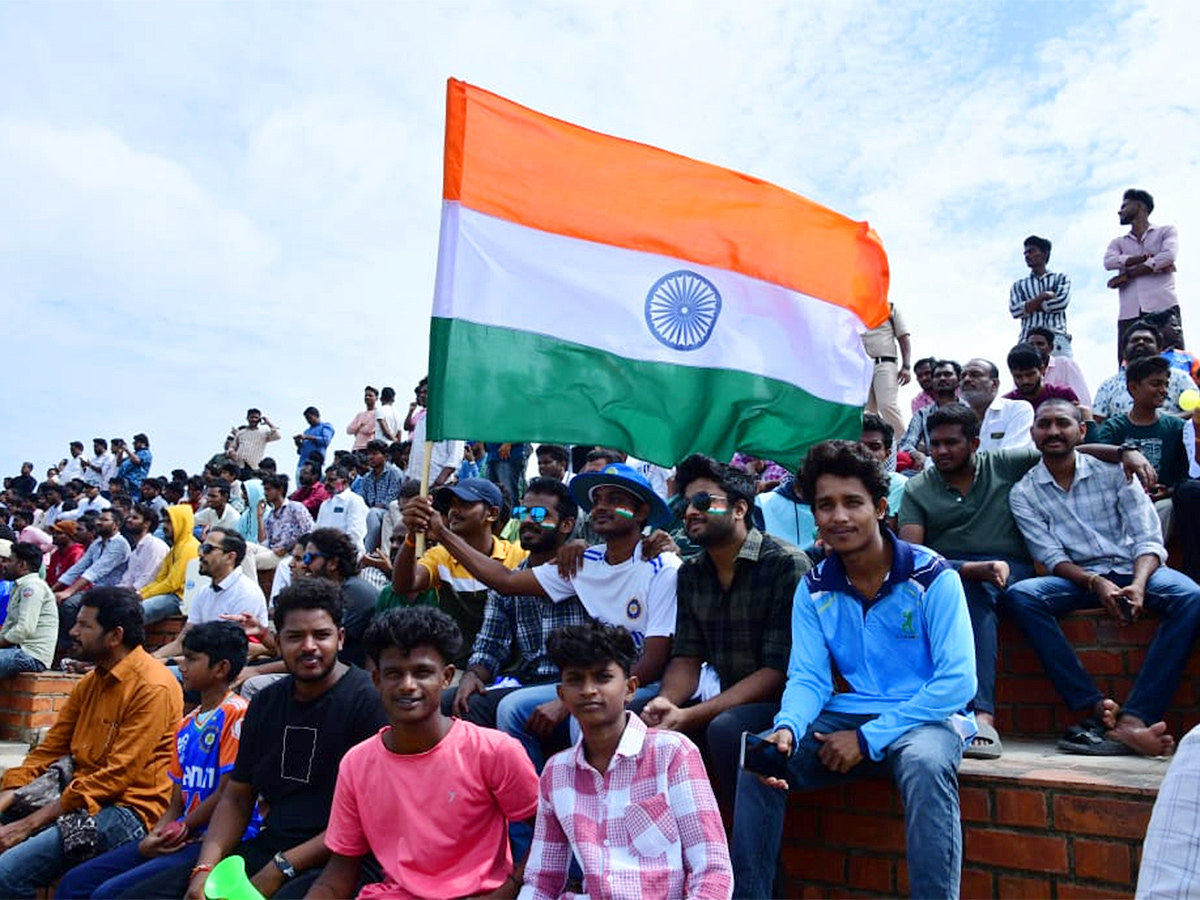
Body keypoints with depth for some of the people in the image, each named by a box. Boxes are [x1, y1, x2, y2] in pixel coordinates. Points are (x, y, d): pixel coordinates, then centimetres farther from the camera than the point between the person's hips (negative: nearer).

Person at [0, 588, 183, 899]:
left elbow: (116, 776, -18)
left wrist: (29, 824, -16)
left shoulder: (152, 688, -15)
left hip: (129, 811, -8)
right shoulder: (90, 683, 13)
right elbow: (47, 751, 14)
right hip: (80, 798, 8)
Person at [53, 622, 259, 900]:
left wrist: (180, 831, -5)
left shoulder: (235, 713, -11)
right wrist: (155, 836, -3)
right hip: (181, 838, 9)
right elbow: (176, 804, 16)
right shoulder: (186, 725, 17)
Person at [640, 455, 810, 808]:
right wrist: (667, 700, -16)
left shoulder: (786, 564, -13)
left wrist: (690, 716, -22)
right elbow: (687, 658, 8)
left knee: (726, 728, -33)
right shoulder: (690, 573, 9)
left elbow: (779, 670, -18)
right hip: (728, 700, 6)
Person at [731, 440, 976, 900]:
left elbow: (958, 681, -15)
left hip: (927, 716, -3)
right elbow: (808, 679, -1)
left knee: (925, 763, -37)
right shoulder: (813, 589, 3)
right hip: (847, 716, 4)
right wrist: (786, 728, -25)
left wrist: (869, 738, -19)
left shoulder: (932, 577, -11)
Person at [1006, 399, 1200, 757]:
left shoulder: (1113, 472, 3)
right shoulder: (1024, 493, 3)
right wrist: (1096, 583, -24)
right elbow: (1051, 557, -5)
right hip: (1077, 577, 0)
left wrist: (1138, 584, -23)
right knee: (1021, 594, -30)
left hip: (1133, 569, 1)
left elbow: (1148, 539, -3)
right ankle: (1098, 709, -32)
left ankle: (1134, 717, -37)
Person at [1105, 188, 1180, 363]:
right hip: (1129, 314, 3)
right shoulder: (1118, 242, 26)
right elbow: (1109, 262, 3)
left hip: (1163, 309, -3)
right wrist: (1148, 257, -5)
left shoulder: (1166, 231, 17)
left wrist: (1127, 275, -3)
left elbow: (1168, 256, -4)